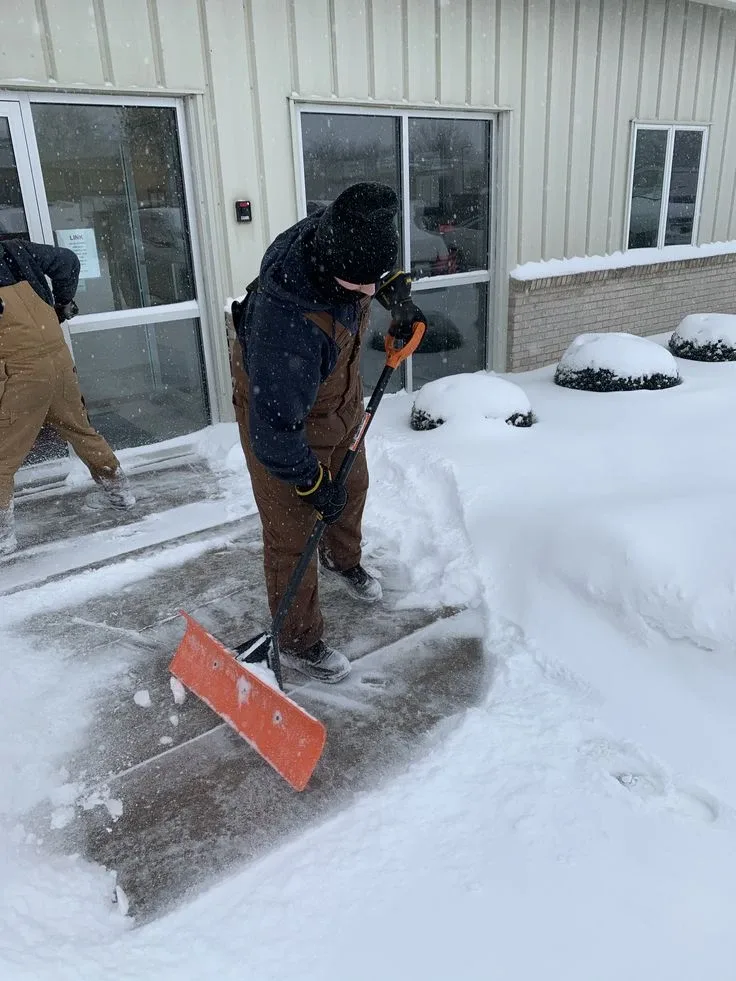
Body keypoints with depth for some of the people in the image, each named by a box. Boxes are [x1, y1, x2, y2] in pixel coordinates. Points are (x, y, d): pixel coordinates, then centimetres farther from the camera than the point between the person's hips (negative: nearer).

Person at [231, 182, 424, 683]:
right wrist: (312, 482, -22)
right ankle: (299, 641, 24)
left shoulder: (336, 235, -21)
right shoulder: (289, 322, -44)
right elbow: (274, 427, -35)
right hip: (280, 416, -8)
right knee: (292, 534, 3)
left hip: (341, 397, 8)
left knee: (351, 489, 26)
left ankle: (343, 561, 57)